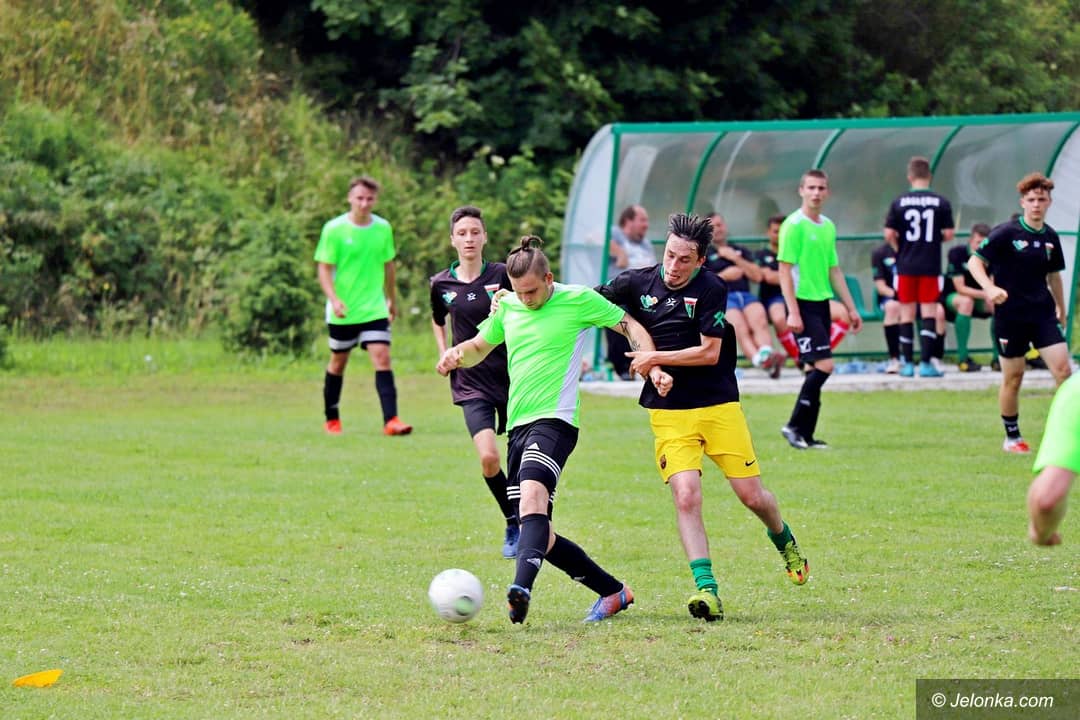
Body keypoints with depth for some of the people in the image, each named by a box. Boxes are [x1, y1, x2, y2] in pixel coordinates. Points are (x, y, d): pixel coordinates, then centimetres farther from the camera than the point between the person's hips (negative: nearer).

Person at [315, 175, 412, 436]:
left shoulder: (383, 229, 2)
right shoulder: (334, 229, -9)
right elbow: (324, 269, -9)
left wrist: (392, 300, 22)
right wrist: (334, 299, -24)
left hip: (374, 309, 2)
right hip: (343, 312, -2)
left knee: (382, 358, -12)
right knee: (338, 361, 11)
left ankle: (391, 420, -18)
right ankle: (332, 419, 27)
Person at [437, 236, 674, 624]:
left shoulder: (578, 300, -2)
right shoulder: (506, 307, 13)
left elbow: (631, 327, 7)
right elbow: (479, 347, 26)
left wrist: (654, 368, -8)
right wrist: (456, 355, 3)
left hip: (554, 419, -7)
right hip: (518, 425, 7)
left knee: (533, 494, -34)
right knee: (539, 534, 5)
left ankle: (522, 587, -53)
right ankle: (614, 591, 20)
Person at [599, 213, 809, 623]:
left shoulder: (711, 290, -10)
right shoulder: (639, 284, -1)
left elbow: (709, 353, -13)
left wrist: (657, 358, -14)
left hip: (718, 406, -1)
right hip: (668, 412, 1)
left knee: (752, 496, 3)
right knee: (686, 496, -17)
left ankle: (783, 539, 37)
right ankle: (706, 589, -18)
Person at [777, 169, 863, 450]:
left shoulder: (828, 226, 14)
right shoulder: (793, 225, -9)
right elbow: (785, 269, -12)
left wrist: (851, 308, 19)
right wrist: (793, 312, -18)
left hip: (822, 303, 8)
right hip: (803, 303, -8)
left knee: (817, 369, 6)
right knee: (823, 365, -15)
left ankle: (806, 435, 10)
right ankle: (795, 426, -6)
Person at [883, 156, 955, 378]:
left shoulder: (899, 203, -2)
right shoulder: (941, 203, -3)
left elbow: (889, 235, -5)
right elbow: (949, 234, -3)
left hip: (905, 266, 1)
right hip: (931, 266, -1)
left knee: (907, 312, 9)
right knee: (929, 311, 3)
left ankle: (908, 363, 10)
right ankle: (926, 363, -4)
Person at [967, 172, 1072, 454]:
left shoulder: (1050, 237, 7)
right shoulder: (1006, 233, -9)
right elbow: (974, 262, -10)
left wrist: (1061, 310, 26)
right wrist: (990, 288, -27)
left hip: (1043, 312, 4)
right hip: (1010, 314, -4)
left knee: (1063, 369, -8)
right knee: (1013, 377, 3)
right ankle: (1012, 438, 18)